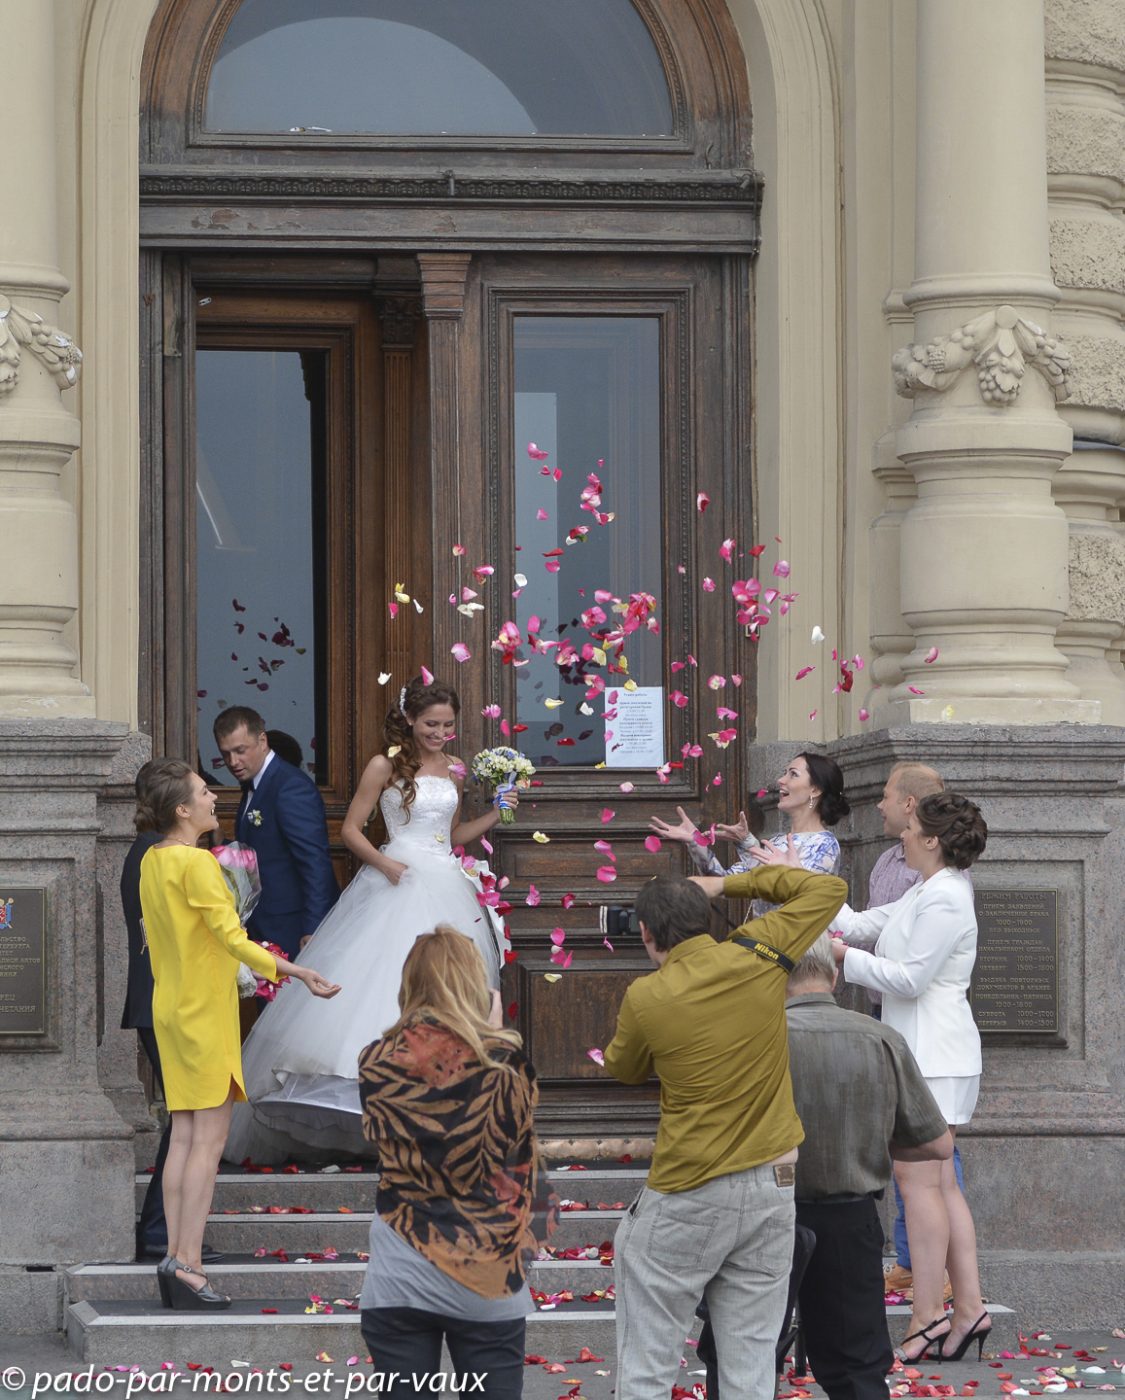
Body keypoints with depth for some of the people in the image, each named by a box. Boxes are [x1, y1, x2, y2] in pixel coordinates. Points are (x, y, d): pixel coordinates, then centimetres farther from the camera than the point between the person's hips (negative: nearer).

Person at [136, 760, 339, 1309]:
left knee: (184, 1137, 8)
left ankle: (175, 1259, 5)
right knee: (208, 1140, -8)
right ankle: (187, 1264, -12)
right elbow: (232, 938, -22)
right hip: (205, 1012, -9)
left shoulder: (153, 862, 10)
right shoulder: (196, 863, -17)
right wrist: (299, 973, -24)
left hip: (172, 1010, 9)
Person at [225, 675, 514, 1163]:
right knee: (381, 987, -13)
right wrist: (386, 864, -14)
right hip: (398, 886, -5)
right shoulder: (385, 767, -3)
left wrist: (494, 816, 10)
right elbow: (351, 830, -2)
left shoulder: (453, 772, 13)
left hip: (446, 888, 5)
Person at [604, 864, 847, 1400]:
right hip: (772, 1190, 4)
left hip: (686, 1200, -4)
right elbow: (827, 889, 12)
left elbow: (623, 1069, 11)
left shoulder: (646, 998, -10)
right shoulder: (757, 956, -4)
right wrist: (730, 884, 16)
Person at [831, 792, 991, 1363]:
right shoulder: (924, 895, 16)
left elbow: (909, 978, -19)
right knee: (938, 1184, 9)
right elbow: (859, 926, 19)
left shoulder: (944, 899, -16)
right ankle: (968, 1309, 8)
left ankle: (928, 1318, -10)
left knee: (918, 1180, -10)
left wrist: (843, 955, -11)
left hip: (933, 1055, -10)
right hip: (920, 1053, 10)